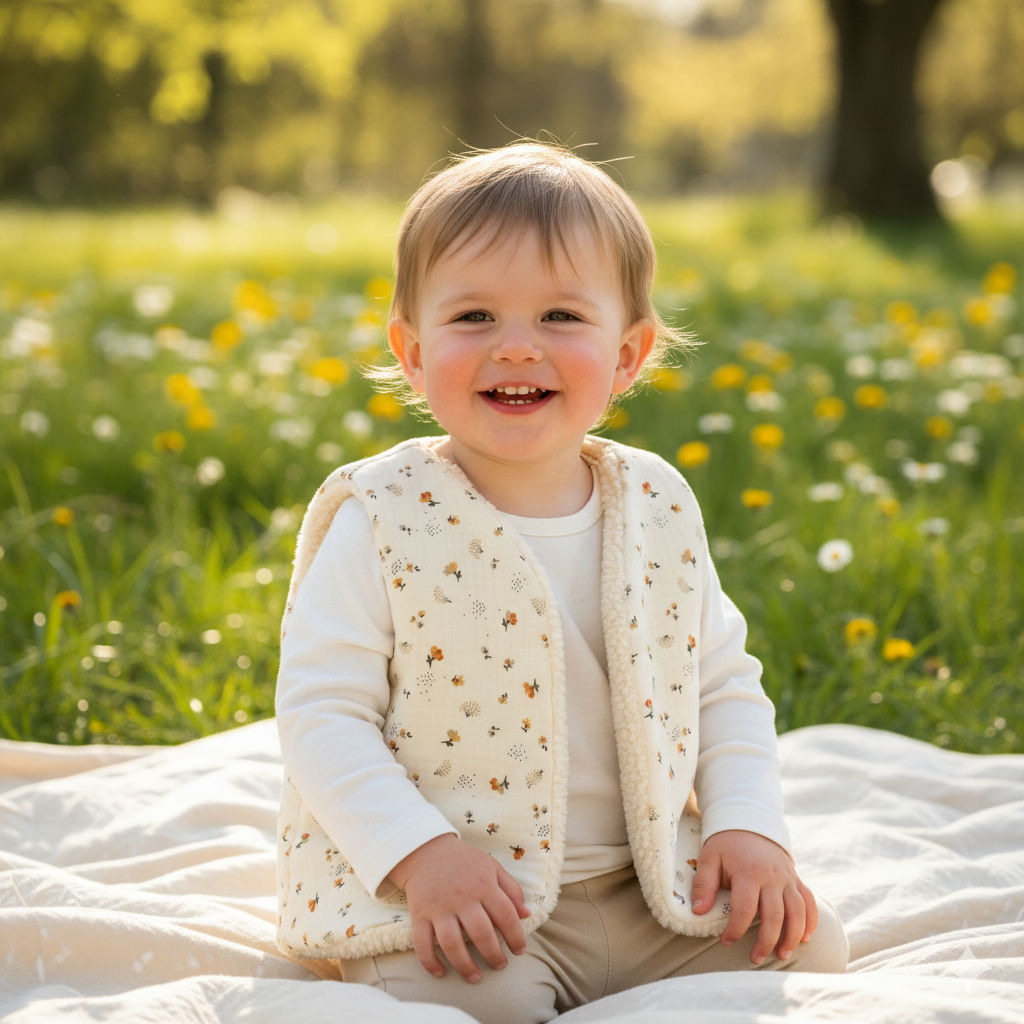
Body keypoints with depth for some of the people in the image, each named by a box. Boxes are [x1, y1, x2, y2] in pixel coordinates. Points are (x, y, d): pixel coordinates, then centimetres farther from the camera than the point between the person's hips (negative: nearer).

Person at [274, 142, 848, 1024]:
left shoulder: (659, 510, 2)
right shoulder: (382, 521, -10)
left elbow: (726, 685, 11)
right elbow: (320, 713, -12)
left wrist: (749, 826, -4)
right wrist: (420, 854, -24)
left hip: (646, 893, 5)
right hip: (446, 896, -5)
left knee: (810, 946, -5)